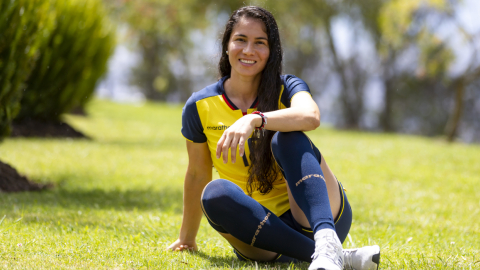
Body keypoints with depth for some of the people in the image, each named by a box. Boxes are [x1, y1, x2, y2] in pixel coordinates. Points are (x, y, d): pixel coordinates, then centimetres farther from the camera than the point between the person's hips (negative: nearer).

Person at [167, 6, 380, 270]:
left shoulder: (287, 89, -3)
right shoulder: (200, 107, 3)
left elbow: (311, 116, -28)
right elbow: (197, 174, 14)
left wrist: (254, 119, -43)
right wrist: (187, 238, 21)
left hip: (317, 217, -2)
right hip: (259, 231, 2)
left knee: (287, 138, -27)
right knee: (216, 193, -31)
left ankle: (327, 243, -52)